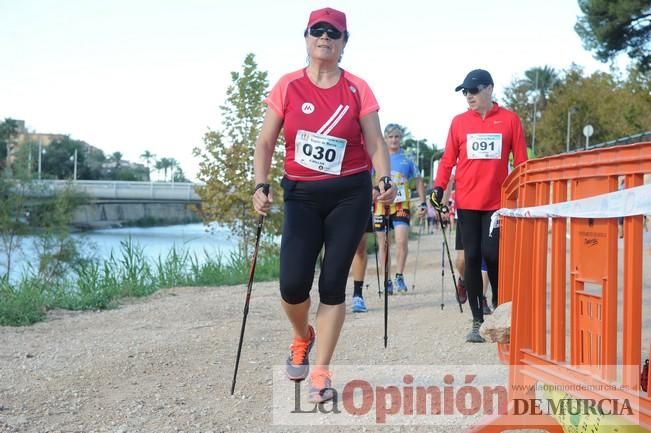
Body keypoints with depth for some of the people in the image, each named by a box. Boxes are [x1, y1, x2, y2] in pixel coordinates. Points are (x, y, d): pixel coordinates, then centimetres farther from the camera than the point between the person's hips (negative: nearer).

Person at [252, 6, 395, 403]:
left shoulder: (357, 89, -1)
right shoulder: (288, 86, 1)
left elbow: (375, 142, -3)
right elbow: (266, 141, 1)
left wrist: (385, 181, -21)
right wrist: (261, 185, -13)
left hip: (350, 195, 0)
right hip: (302, 195, 1)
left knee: (333, 284, 0)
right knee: (293, 284, -10)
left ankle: (320, 374, 10)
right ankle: (303, 338, 24)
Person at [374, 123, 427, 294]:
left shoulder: (407, 159, 7)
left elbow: (418, 181, 13)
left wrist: (423, 203, 8)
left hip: (401, 205, -1)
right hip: (381, 205, 1)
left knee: (402, 241, -16)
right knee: (383, 245, 4)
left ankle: (399, 276, -1)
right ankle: (386, 281, 11)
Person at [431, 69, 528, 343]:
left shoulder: (510, 120, 2)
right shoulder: (459, 122, 7)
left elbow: (521, 161, 3)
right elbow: (448, 159, 7)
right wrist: (439, 186, -6)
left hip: (497, 202, -2)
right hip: (467, 203, 2)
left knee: (491, 255, -6)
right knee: (472, 258, 3)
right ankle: (477, 321, 10)